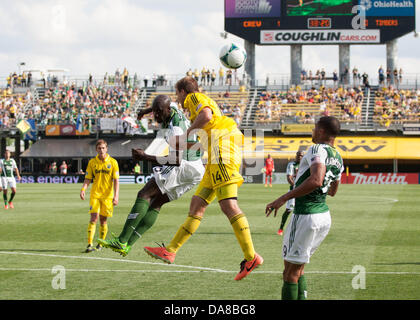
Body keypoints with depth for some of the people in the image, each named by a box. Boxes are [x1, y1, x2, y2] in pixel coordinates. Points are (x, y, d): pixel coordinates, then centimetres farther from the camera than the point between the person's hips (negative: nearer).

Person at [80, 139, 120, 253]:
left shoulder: (113, 162, 0)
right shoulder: (92, 162, 4)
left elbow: (116, 181, -1)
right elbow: (87, 179, 6)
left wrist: (116, 196, -10)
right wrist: (83, 189, -13)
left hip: (108, 195, 0)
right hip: (95, 194, 0)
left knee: (103, 220, 5)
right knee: (94, 218, -13)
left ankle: (100, 243, 21)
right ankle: (90, 244, -17)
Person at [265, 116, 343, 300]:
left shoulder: (318, 150, -16)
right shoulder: (338, 159, 12)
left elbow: (316, 181, -32)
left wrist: (283, 198, -30)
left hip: (306, 216, -9)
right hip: (324, 217, 9)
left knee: (290, 274, -1)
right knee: (297, 269, 20)